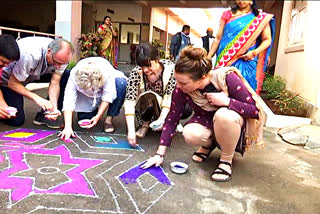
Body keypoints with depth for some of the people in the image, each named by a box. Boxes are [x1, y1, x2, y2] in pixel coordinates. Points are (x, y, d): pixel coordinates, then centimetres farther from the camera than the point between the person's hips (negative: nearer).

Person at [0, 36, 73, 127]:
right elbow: (12, 83, -28)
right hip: (9, 78, -5)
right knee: (16, 120, -15)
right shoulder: (30, 56, -39)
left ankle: (45, 115, -8)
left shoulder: (61, 56, -23)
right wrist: (37, 98, -38)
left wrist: (54, 107, -34)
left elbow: (55, 83, -19)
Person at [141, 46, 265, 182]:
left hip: (233, 123, -2)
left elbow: (255, 110, -21)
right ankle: (209, 144, 6)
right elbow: (171, 120, -12)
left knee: (223, 115, -38)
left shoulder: (227, 78, -29)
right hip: (207, 122, 3)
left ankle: (227, 159, -12)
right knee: (189, 134, -31)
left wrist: (227, 101, -38)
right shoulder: (182, 89, -21)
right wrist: (160, 154, -12)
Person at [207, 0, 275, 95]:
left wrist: (254, 52, -12)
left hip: (246, 61, -1)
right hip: (224, 60, 1)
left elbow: (267, 40, 5)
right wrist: (208, 57, 4)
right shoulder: (227, 15, 11)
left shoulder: (261, 17, 7)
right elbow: (218, 38, 10)